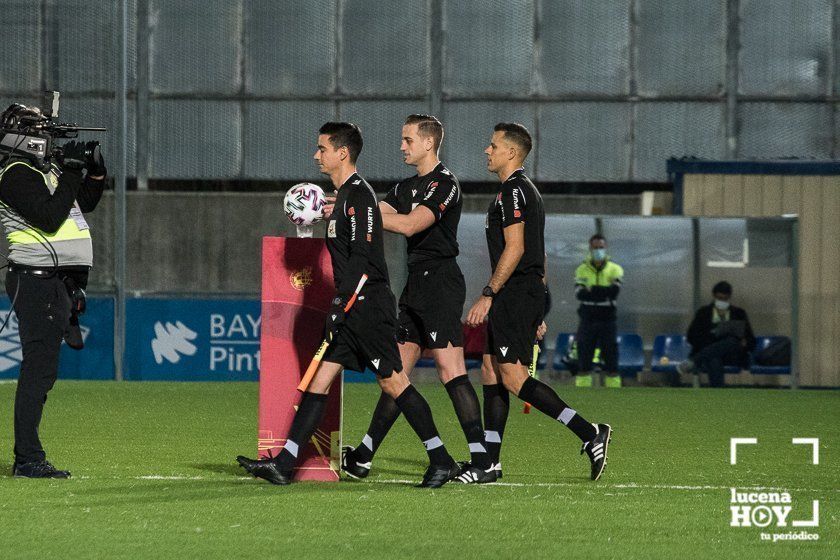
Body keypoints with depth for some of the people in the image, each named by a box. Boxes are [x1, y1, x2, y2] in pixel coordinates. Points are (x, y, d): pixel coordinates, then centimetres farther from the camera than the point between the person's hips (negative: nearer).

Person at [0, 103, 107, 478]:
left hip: (59, 281, 10)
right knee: (39, 369, -12)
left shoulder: (45, 167, 18)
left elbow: (85, 202, 26)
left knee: (42, 370, 10)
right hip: (37, 281, -10)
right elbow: (49, 218, -22)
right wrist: (71, 174, -18)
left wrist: (95, 171, 9)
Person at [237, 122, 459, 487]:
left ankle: (441, 460, 3)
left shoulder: (358, 195, -14)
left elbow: (363, 258, -21)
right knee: (319, 379, 4)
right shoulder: (344, 196, 17)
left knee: (392, 381, -5)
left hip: (368, 306, -10)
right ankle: (284, 463, 1)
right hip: (350, 307, 10)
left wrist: (340, 306, -23)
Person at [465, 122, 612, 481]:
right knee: (490, 369, 10)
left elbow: (514, 249, -20)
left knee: (512, 376, -13)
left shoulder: (513, 190, -11)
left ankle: (590, 434, -17)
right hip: (526, 295, 10)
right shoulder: (526, 190, 21)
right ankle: (489, 462, 9)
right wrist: (536, 314, 23)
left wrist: (488, 295, -19)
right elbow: (537, 255, 22)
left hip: (516, 293, -10)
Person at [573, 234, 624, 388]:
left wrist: (592, 290, -15)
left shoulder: (615, 270, 3)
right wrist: (603, 292, -17)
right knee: (584, 363, 1)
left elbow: (614, 292, -14)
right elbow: (580, 294, -11)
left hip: (607, 321, -1)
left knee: (611, 362, -1)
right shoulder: (582, 270, 5)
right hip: (587, 321, 1)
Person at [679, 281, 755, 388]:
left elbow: (751, 341, 14)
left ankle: (692, 363, -41)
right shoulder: (703, 313, 18)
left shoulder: (739, 314, 20)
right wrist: (712, 337, -10)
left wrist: (744, 343, -11)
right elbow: (691, 337, 8)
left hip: (733, 357, 1)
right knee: (714, 361, -39)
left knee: (732, 342, -36)